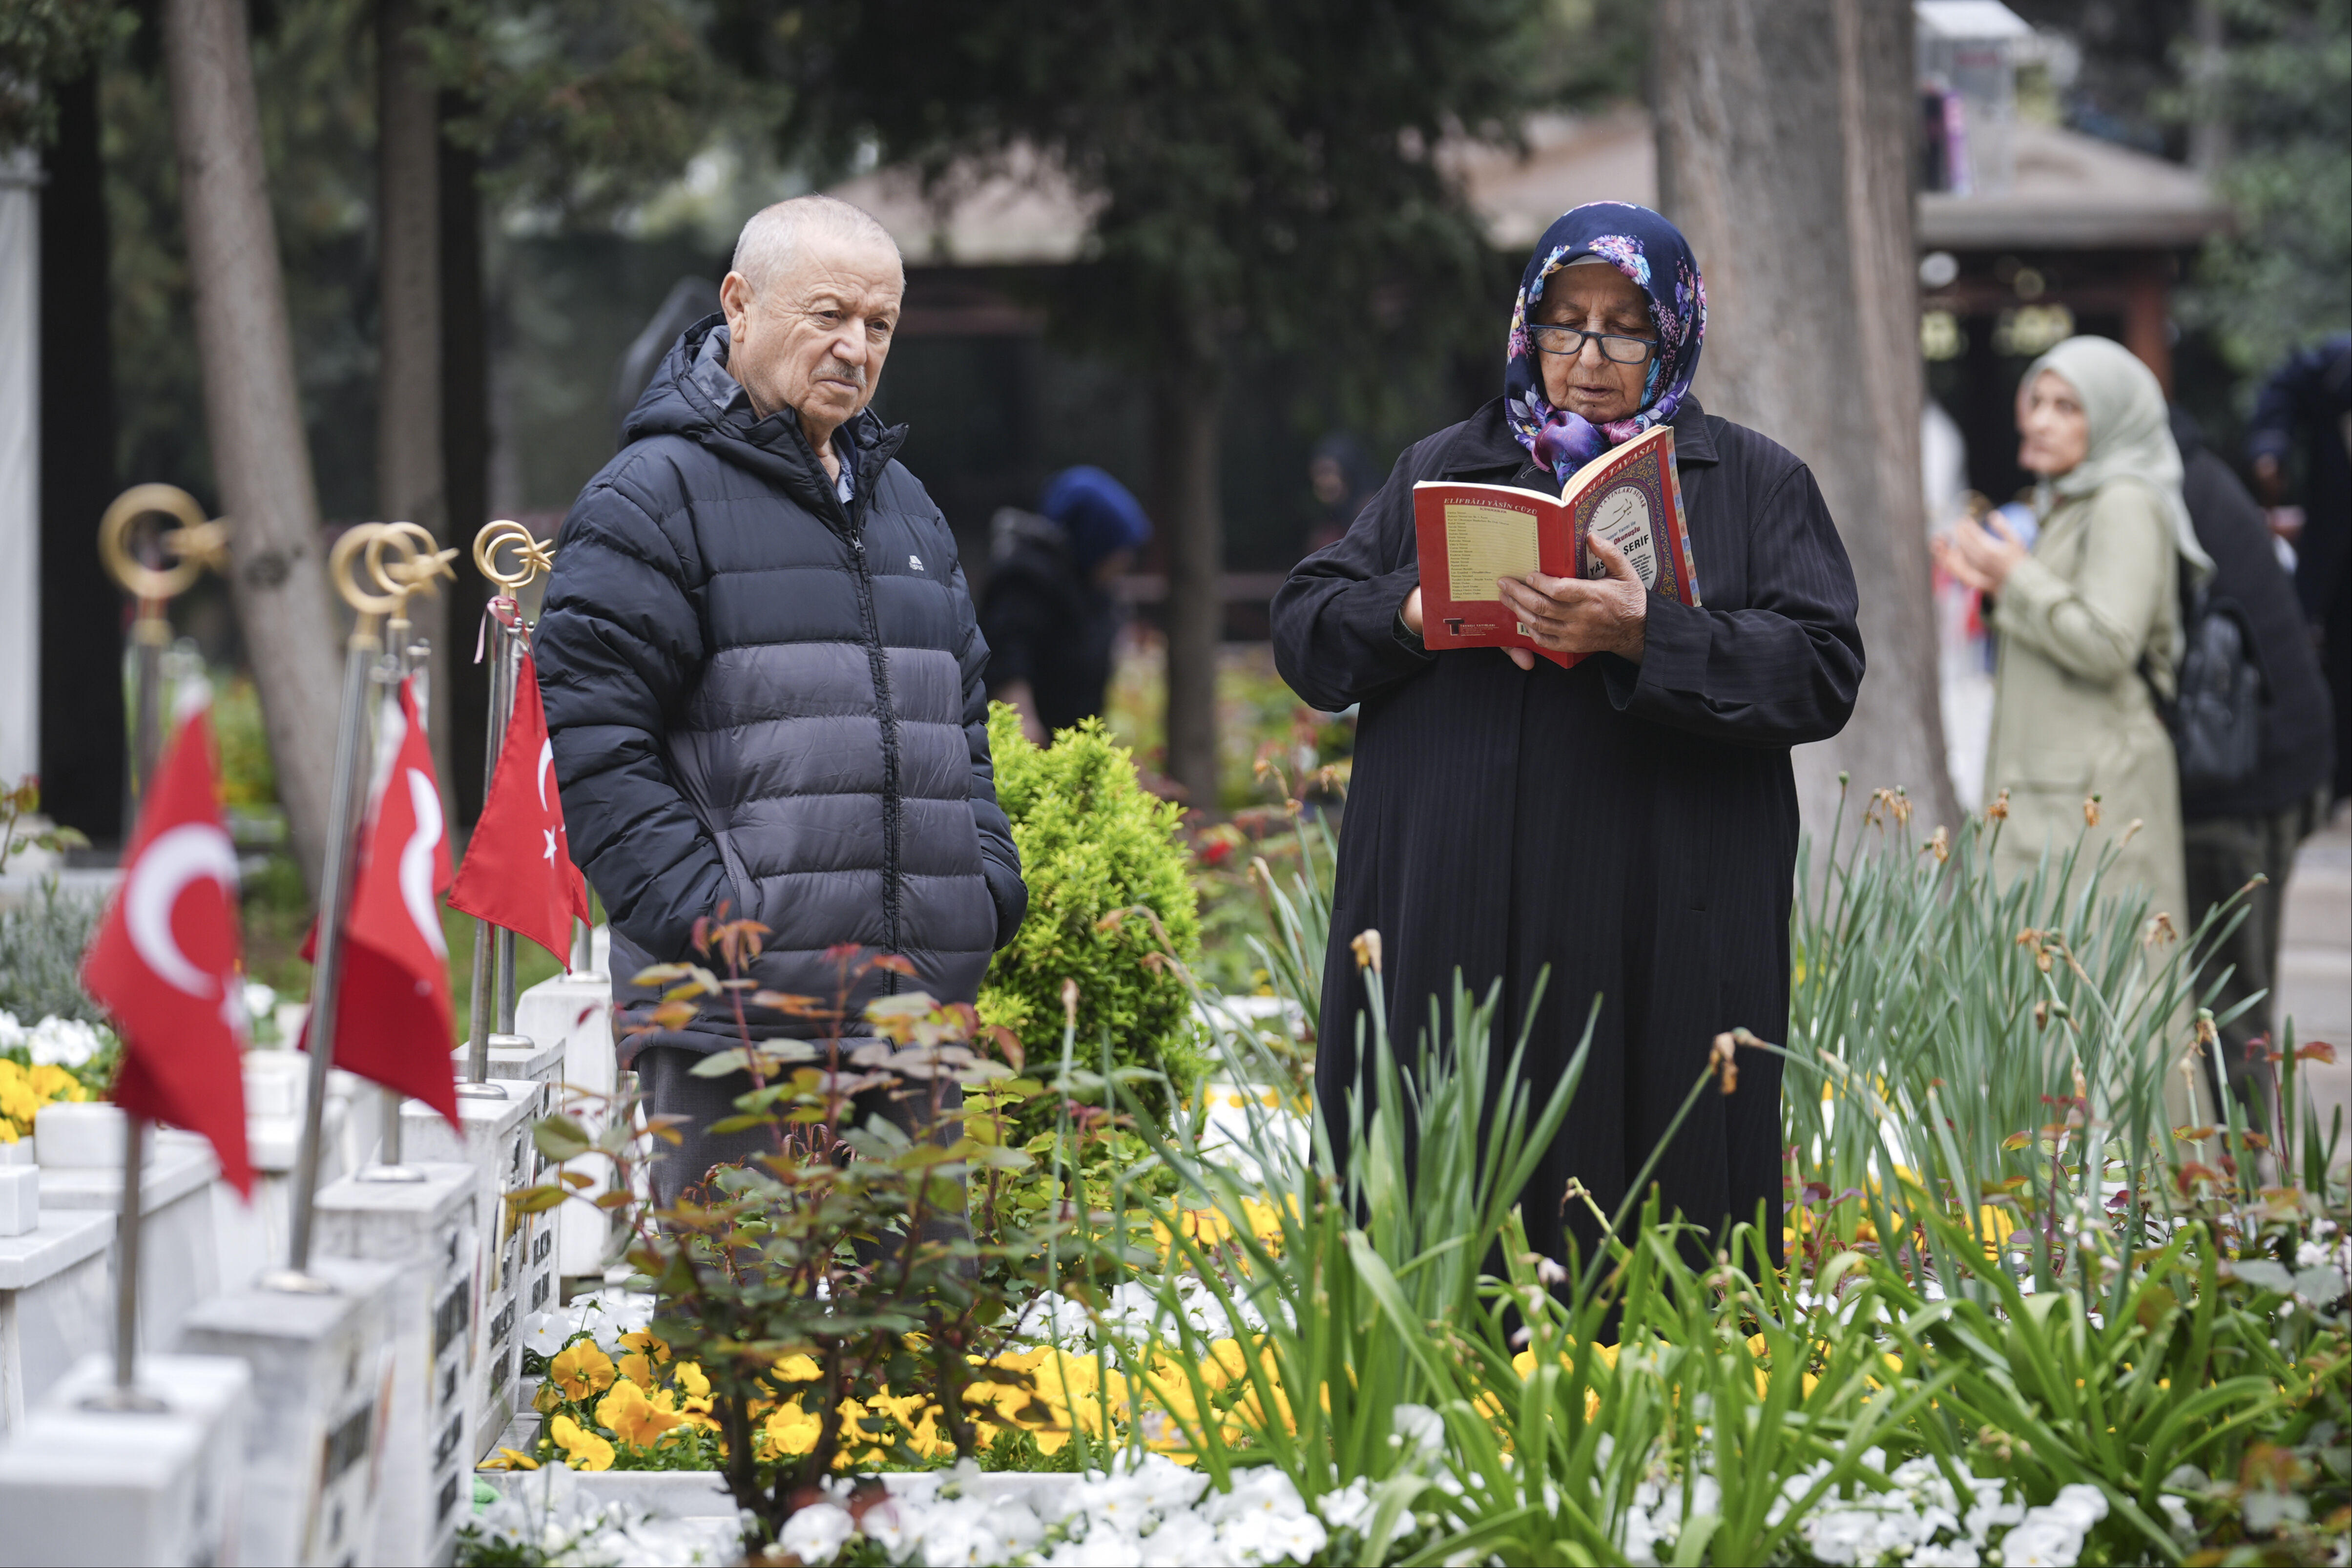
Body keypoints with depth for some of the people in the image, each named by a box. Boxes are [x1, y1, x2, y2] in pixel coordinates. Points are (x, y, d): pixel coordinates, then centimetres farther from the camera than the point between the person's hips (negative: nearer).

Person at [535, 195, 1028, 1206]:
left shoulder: (904, 506, 21)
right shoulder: (654, 497, -3)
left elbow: (962, 716, 28)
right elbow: (593, 734, -10)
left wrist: (988, 883, 12)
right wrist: (703, 914, -18)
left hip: (917, 1007, 7)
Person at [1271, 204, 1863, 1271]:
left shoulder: (1756, 487, 10)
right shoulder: (1441, 471, 19)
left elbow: (1822, 674, -4)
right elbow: (1303, 630, 13)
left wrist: (1648, 637, -18)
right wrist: (1411, 613, -9)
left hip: (1658, 939, -2)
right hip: (1449, 935, 2)